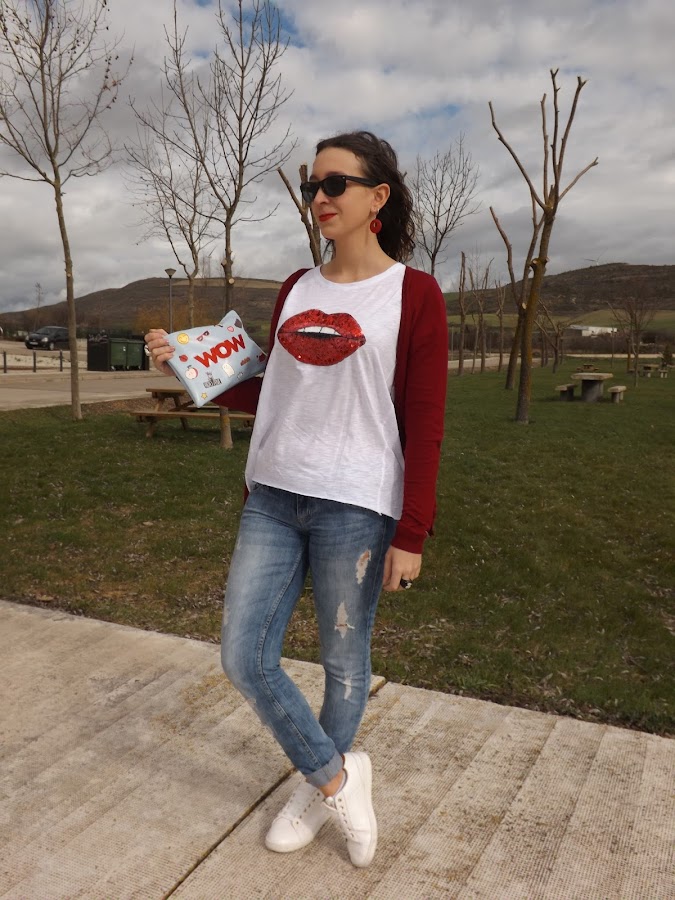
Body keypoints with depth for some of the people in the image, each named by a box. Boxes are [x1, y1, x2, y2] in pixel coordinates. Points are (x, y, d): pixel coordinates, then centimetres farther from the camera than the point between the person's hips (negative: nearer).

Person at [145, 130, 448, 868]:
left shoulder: (414, 294, -4)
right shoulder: (295, 289, 11)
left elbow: (424, 426, -7)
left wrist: (411, 533, -10)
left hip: (355, 507, -5)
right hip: (272, 499, 6)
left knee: (344, 661, 9)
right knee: (242, 658, 5)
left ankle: (321, 786, 36)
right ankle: (336, 774, 26)